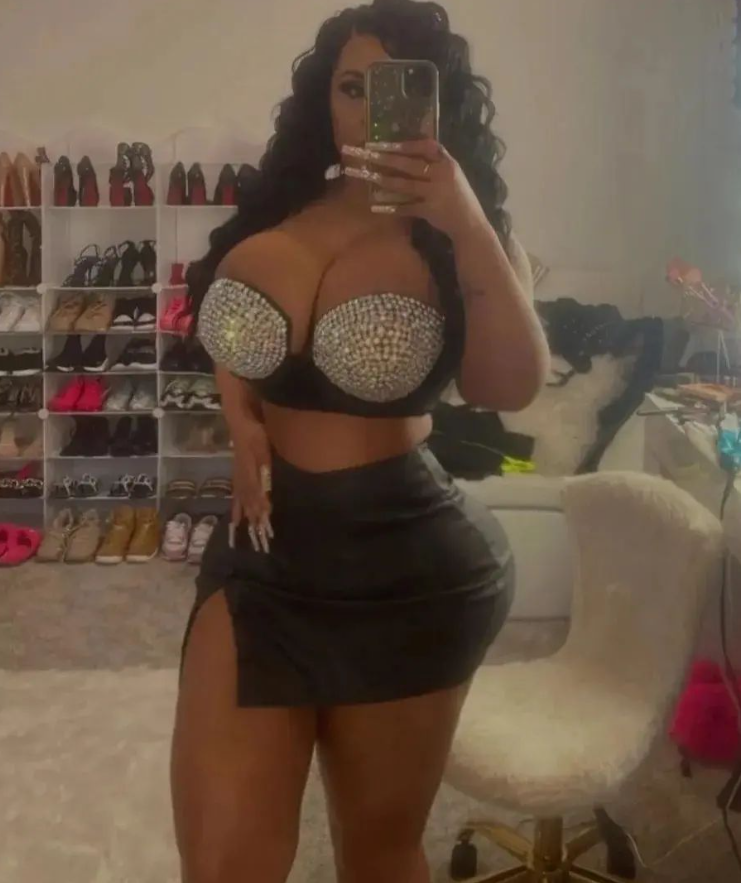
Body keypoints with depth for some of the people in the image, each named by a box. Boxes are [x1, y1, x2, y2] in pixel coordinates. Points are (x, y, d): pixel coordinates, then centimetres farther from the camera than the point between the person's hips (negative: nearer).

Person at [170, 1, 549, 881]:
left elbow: (512, 389, -20)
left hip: (403, 564, -2)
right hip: (265, 550, 2)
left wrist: (468, 227, -30)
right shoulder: (273, 215, 4)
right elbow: (228, 331, 22)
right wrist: (242, 421, 3)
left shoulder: (449, 241, -3)